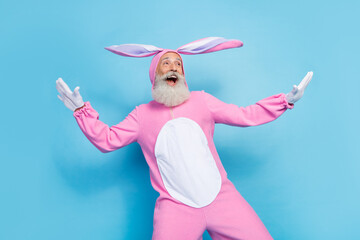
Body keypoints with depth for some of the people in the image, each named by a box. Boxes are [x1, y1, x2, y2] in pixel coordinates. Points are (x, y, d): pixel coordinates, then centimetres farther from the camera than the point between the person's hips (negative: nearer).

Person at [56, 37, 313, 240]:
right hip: (175, 208, -1)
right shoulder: (142, 115, 9)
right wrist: (81, 109, 1)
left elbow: (246, 115, 12)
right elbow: (106, 139, 9)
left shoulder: (202, 101, 10)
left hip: (221, 198, 1)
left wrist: (286, 100, 8)